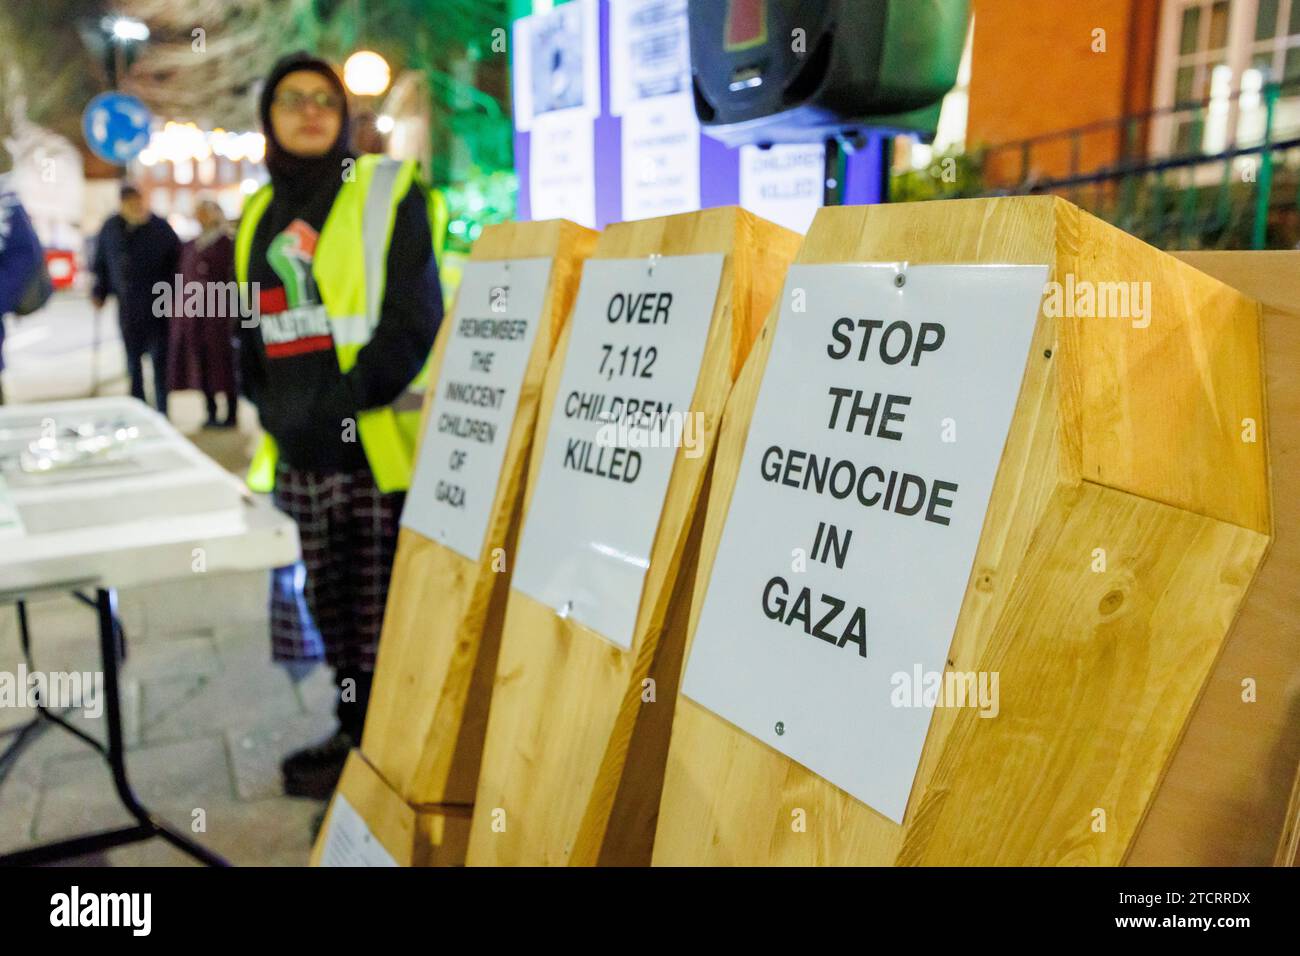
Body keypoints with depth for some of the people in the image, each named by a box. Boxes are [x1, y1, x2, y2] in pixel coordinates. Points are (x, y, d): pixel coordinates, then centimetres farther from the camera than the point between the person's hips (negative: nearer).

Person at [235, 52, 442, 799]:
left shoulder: (388, 193, -1)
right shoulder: (261, 215, 17)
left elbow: (415, 319, -11)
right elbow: (253, 332, 19)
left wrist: (346, 402, -16)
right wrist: (275, 410, 3)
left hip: (377, 445, -6)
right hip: (300, 454, 6)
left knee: (380, 610, 1)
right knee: (331, 605, 15)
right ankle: (355, 732, 31)